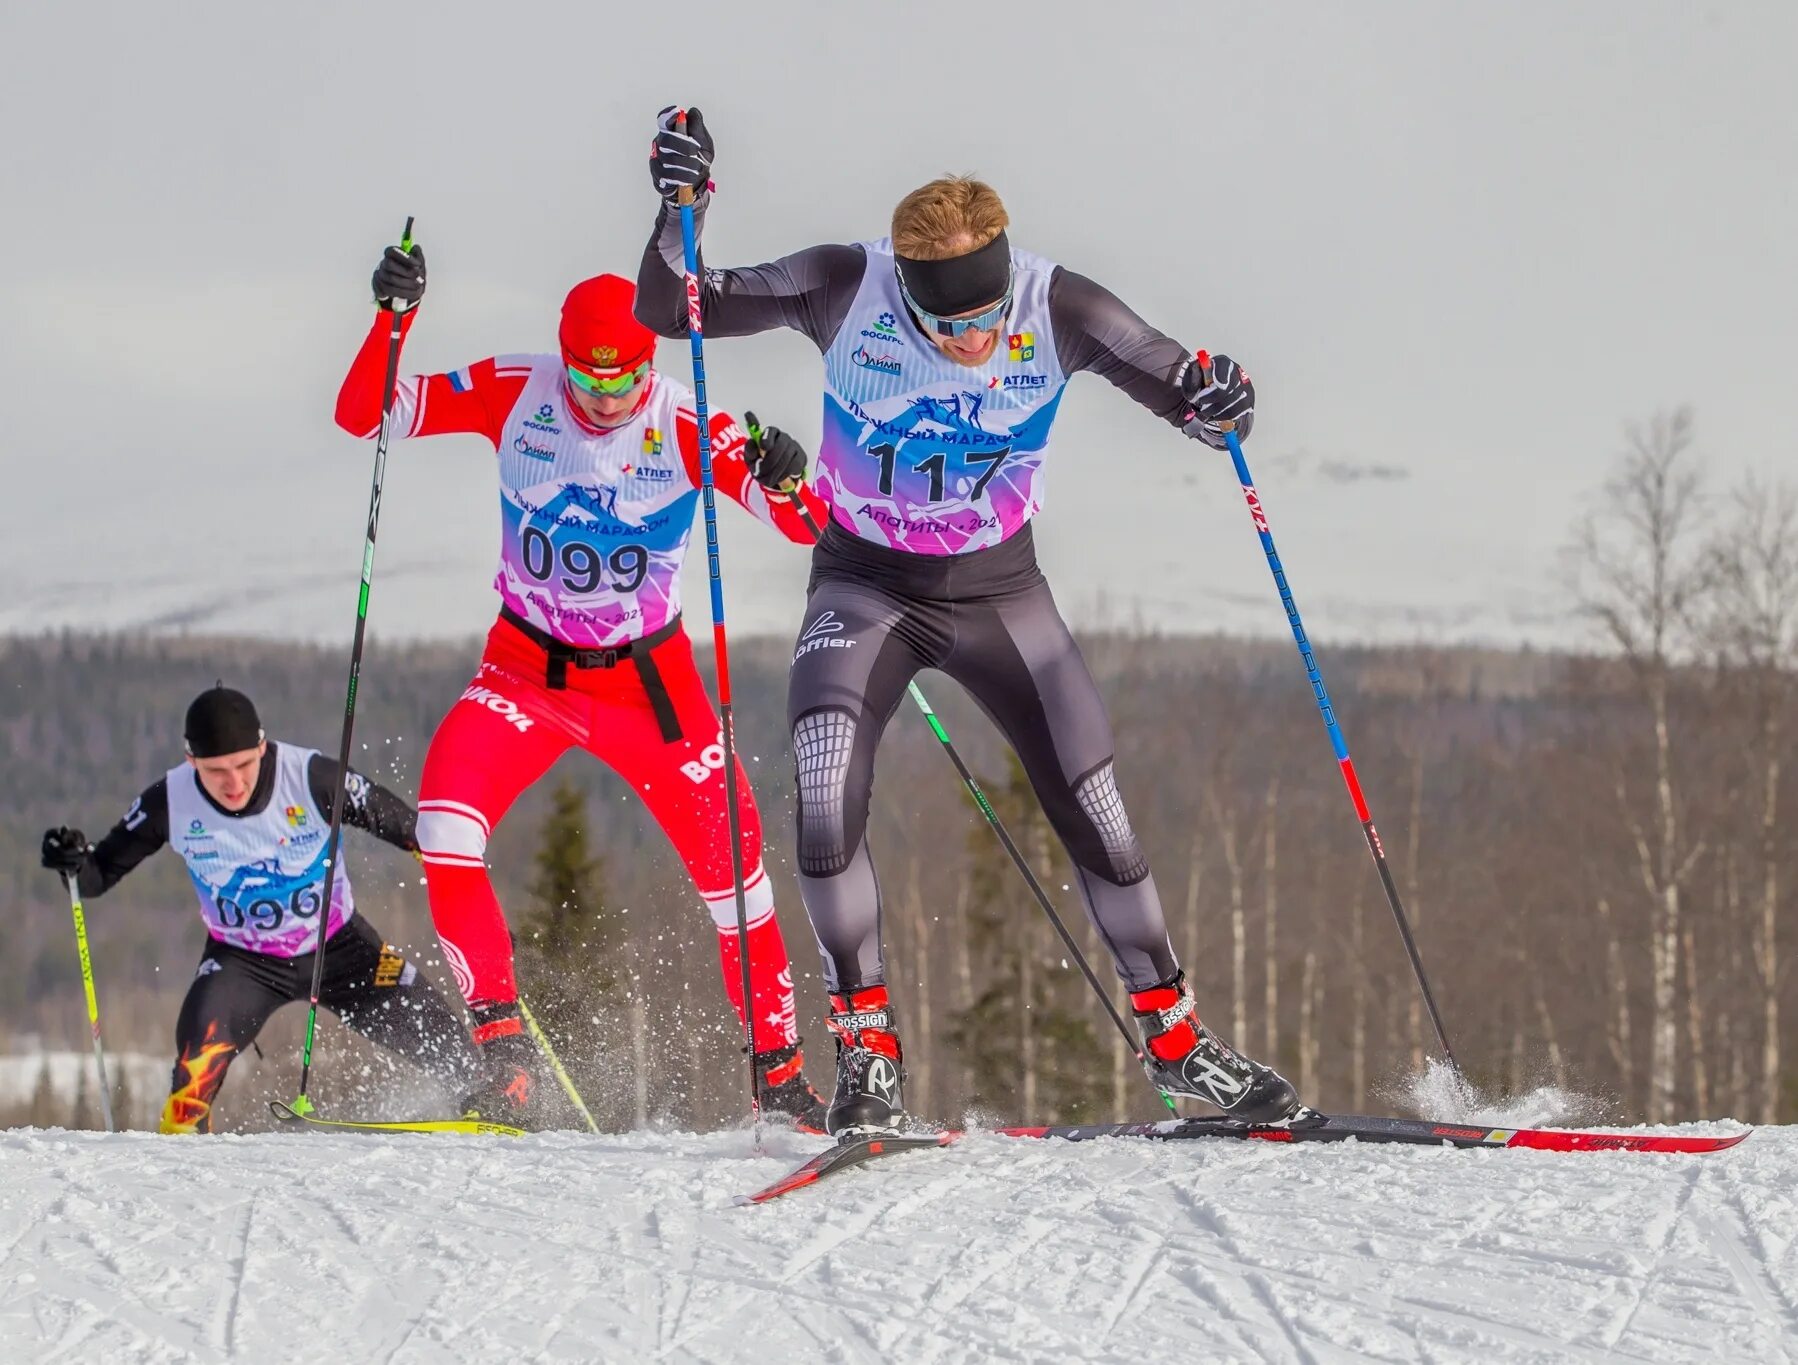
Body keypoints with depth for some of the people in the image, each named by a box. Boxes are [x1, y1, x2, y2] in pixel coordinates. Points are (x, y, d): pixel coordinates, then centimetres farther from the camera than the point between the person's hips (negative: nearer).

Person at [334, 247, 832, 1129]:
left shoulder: (684, 427, -17)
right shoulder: (513, 396, -13)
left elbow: (805, 525, -19)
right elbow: (361, 415, -14)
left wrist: (786, 481, -42)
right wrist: (391, 320, -30)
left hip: (649, 682, -1)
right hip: (526, 668, 1)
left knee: (731, 865, -6)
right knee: (444, 820, -23)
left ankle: (780, 1072, 13)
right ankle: (502, 1047, -15)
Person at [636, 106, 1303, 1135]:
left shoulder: (1057, 310, -20)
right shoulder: (847, 290, -21)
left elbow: (1179, 385, -12)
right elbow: (670, 312, -16)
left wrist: (1219, 403, -35)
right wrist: (682, 204, -33)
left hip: (1000, 587, 1)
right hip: (866, 584, -1)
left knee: (1095, 811, 1)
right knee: (829, 802, -23)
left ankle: (1175, 1035, 20)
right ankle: (868, 1052, -11)